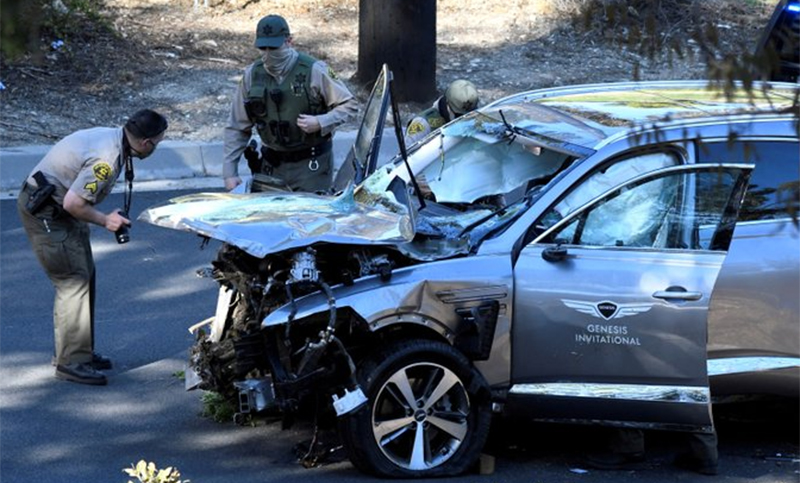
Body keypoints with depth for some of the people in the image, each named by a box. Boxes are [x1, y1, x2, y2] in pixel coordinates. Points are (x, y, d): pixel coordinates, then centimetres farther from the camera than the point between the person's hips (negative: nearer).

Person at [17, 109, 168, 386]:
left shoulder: (112, 136, 3)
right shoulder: (106, 159, -28)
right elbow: (73, 203, -28)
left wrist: (108, 218, 9)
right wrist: (105, 220, -14)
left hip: (58, 210, 11)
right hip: (44, 213, -11)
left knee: (83, 277, 15)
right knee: (73, 281, -10)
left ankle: (79, 351, 23)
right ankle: (71, 361, -8)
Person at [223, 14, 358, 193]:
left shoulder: (313, 71, -10)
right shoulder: (252, 75, 1)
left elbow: (349, 105, -2)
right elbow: (237, 128, 6)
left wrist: (320, 123, -20)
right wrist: (229, 172, 1)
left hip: (311, 165, -3)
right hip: (272, 166, 3)